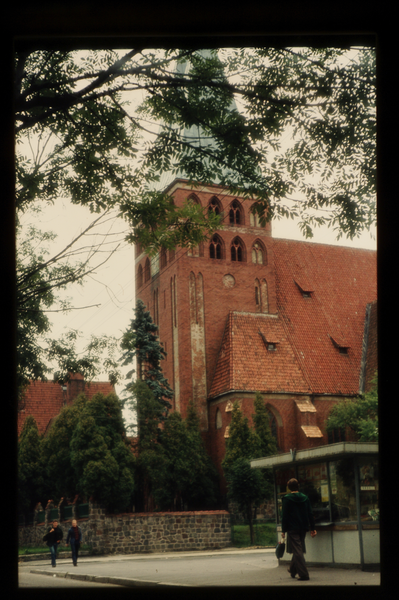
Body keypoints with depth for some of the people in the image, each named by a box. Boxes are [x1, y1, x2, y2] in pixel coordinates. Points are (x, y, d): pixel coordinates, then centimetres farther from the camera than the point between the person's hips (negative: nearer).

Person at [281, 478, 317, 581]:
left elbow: (284, 516, -10)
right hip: (303, 528, 6)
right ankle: (292, 570, 33)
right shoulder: (305, 498, 6)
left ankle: (303, 574, -9)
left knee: (297, 551, -3)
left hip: (292, 529, -5)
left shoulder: (287, 498, -7)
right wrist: (313, 528, 9)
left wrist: (283, 530, -7)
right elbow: (310, 514, 6)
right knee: (299, 549, 19)